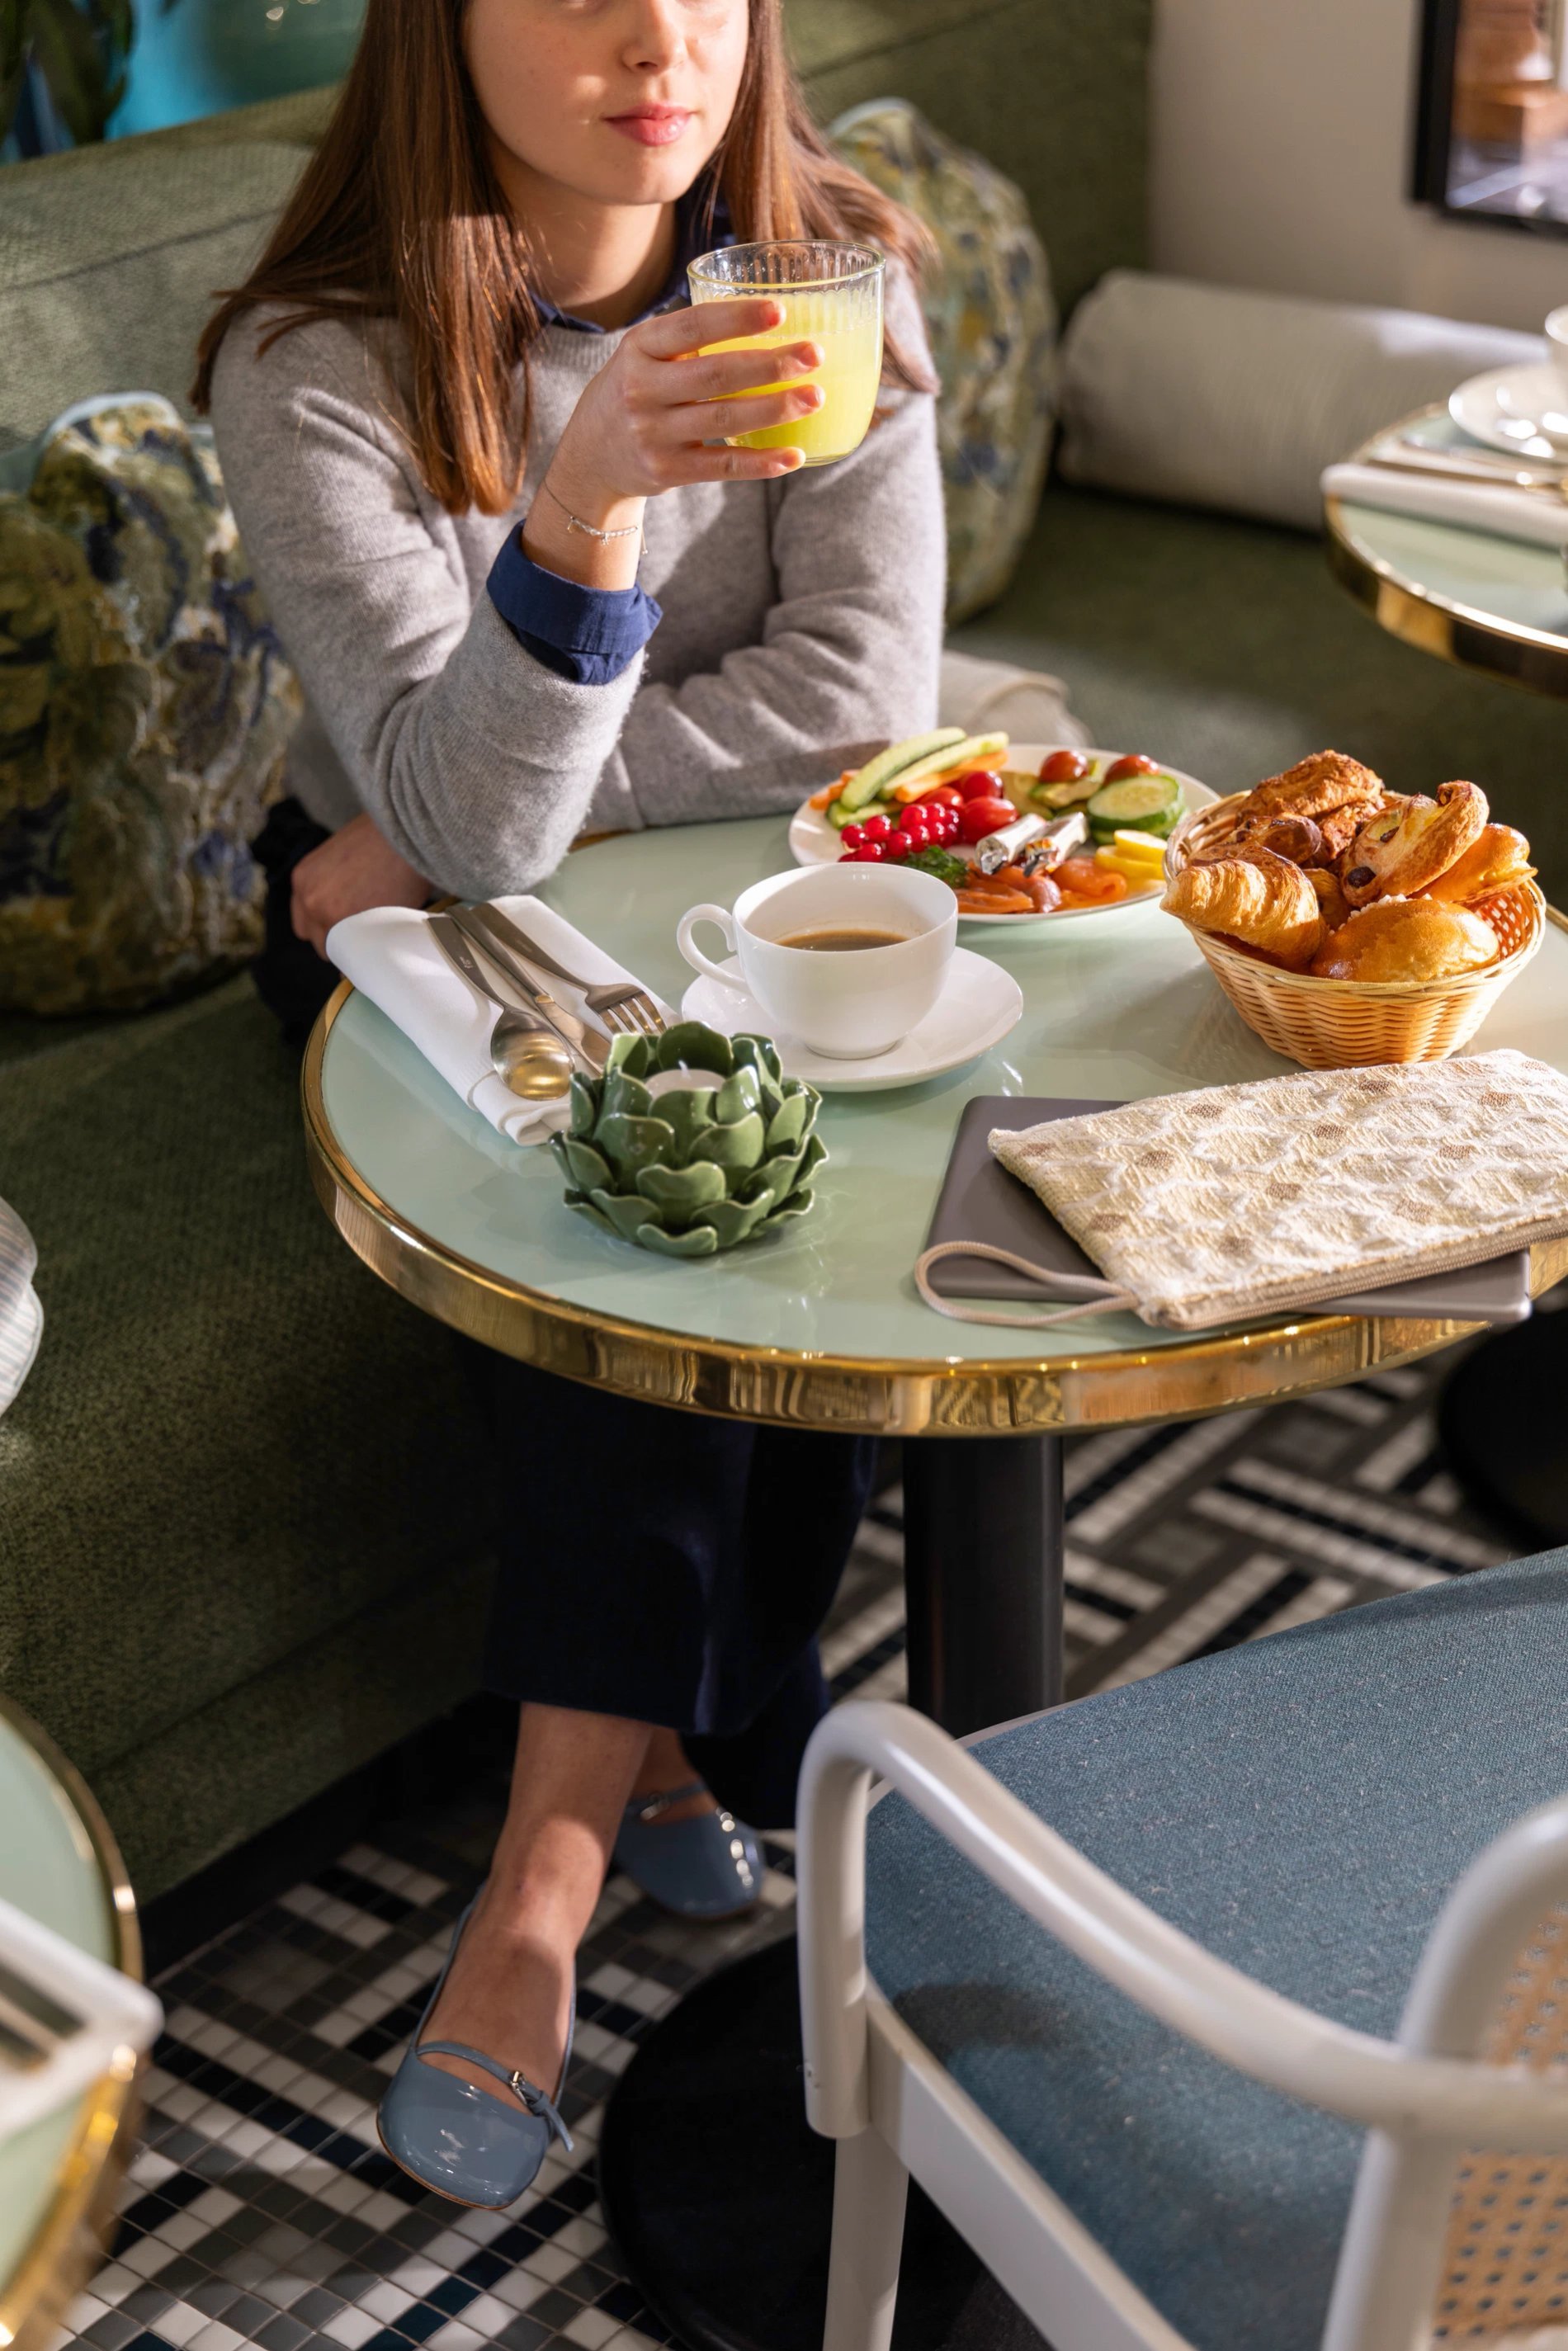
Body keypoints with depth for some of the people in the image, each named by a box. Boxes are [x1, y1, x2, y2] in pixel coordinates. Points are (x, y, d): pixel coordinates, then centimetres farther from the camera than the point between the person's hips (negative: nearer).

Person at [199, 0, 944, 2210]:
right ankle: (672, 1738, -14)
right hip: (414, 911, -2)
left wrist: (461, 832, -20)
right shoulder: (317, 361, -20)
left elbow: (863, 683, -17)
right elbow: (468, 809, -28)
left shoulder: (819, 270, -10)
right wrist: (588, 498, -47)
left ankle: (556, 1858, -15)